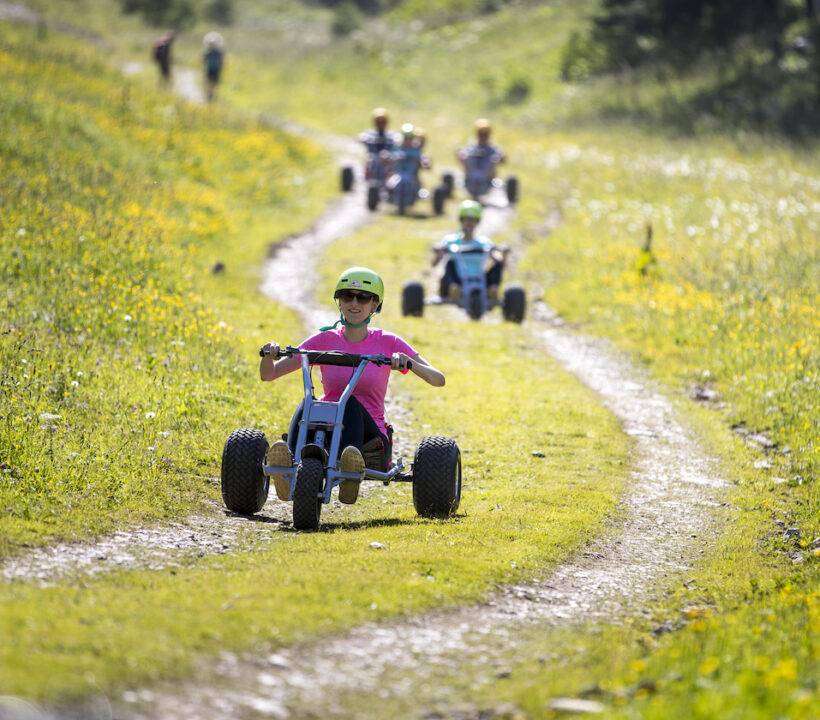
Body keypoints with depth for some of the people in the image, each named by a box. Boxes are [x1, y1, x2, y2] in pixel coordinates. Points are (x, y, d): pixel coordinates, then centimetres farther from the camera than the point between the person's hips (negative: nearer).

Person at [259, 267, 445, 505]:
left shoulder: (387, 343, 6)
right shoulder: (325, 340, 10)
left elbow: (438, 380, -1)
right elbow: (268, 374, 8)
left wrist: (408, 362, -20)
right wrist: (269, 354, -15)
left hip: (370, 434, -1)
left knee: (350, 403, -32)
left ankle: (350, 475, -56)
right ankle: (290, 468, -58)